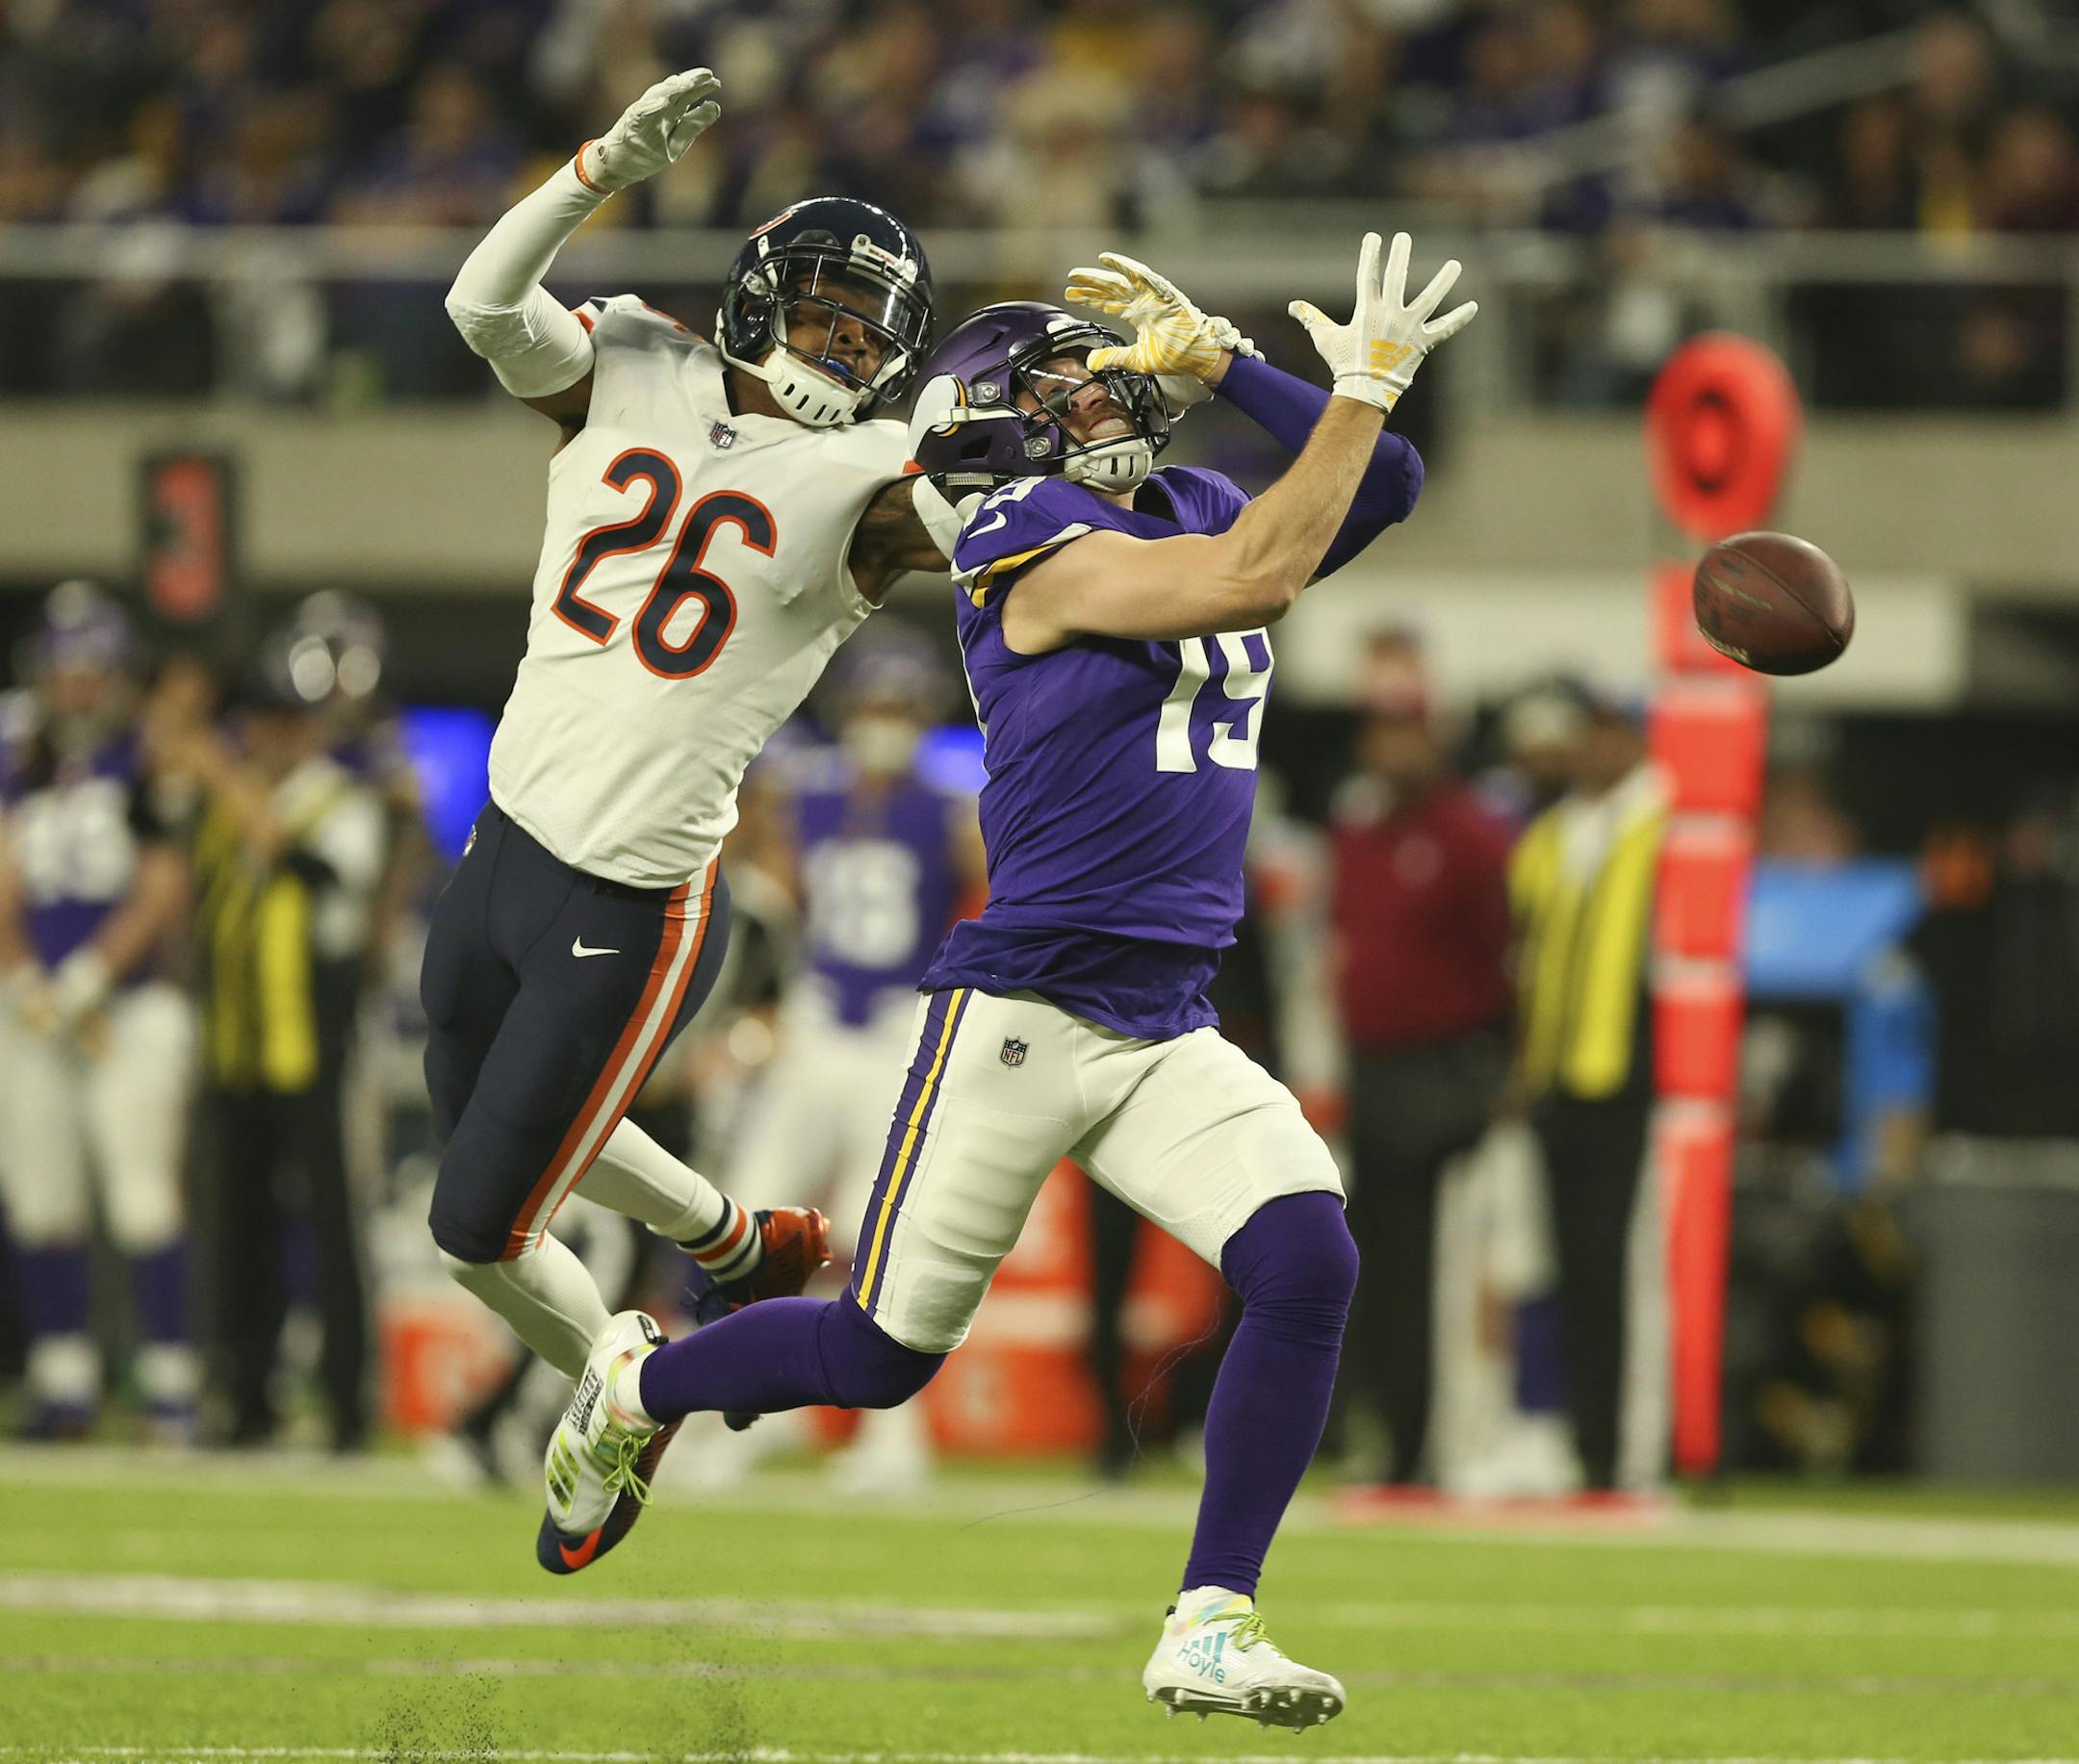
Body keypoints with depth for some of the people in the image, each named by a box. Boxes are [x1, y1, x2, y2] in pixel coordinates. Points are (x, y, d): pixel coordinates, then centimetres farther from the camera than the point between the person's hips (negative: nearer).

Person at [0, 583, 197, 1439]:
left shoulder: (152, 764, -2)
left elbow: (163, 892, -6)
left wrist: (89, 979, -10)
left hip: (131, 1006, -5)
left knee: (142, 1196, -12)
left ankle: (169, 1380, -9)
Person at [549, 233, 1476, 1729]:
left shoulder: (1186, 513, 14)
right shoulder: (1032, 542, -10)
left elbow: (1383, 487, 10)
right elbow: (1257, 581, -22)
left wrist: (1220, 360, 3)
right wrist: (1367, 379, -20)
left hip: (1173, 1032, 6)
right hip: (1022, 1015, -6)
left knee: (1308, 1266, -17)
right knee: (884, 1355, 3)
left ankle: (1212, 1630, -11)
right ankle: (636, 1388, 33)